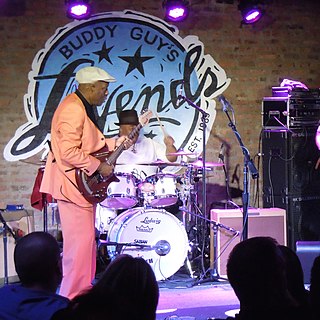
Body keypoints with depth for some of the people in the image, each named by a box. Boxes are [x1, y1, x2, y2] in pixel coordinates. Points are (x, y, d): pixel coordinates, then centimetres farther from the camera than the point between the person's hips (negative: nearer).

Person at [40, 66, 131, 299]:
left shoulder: (84, 108, 17)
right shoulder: (73, 109, -18)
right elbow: (69, 151, -26)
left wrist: (115, 144, 13)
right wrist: (98, 166, -19)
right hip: (74, 184, -11)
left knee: (87, 241, 15)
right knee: (80, 242, -9)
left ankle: (83, 292, 24)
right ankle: (73, 299, -2)